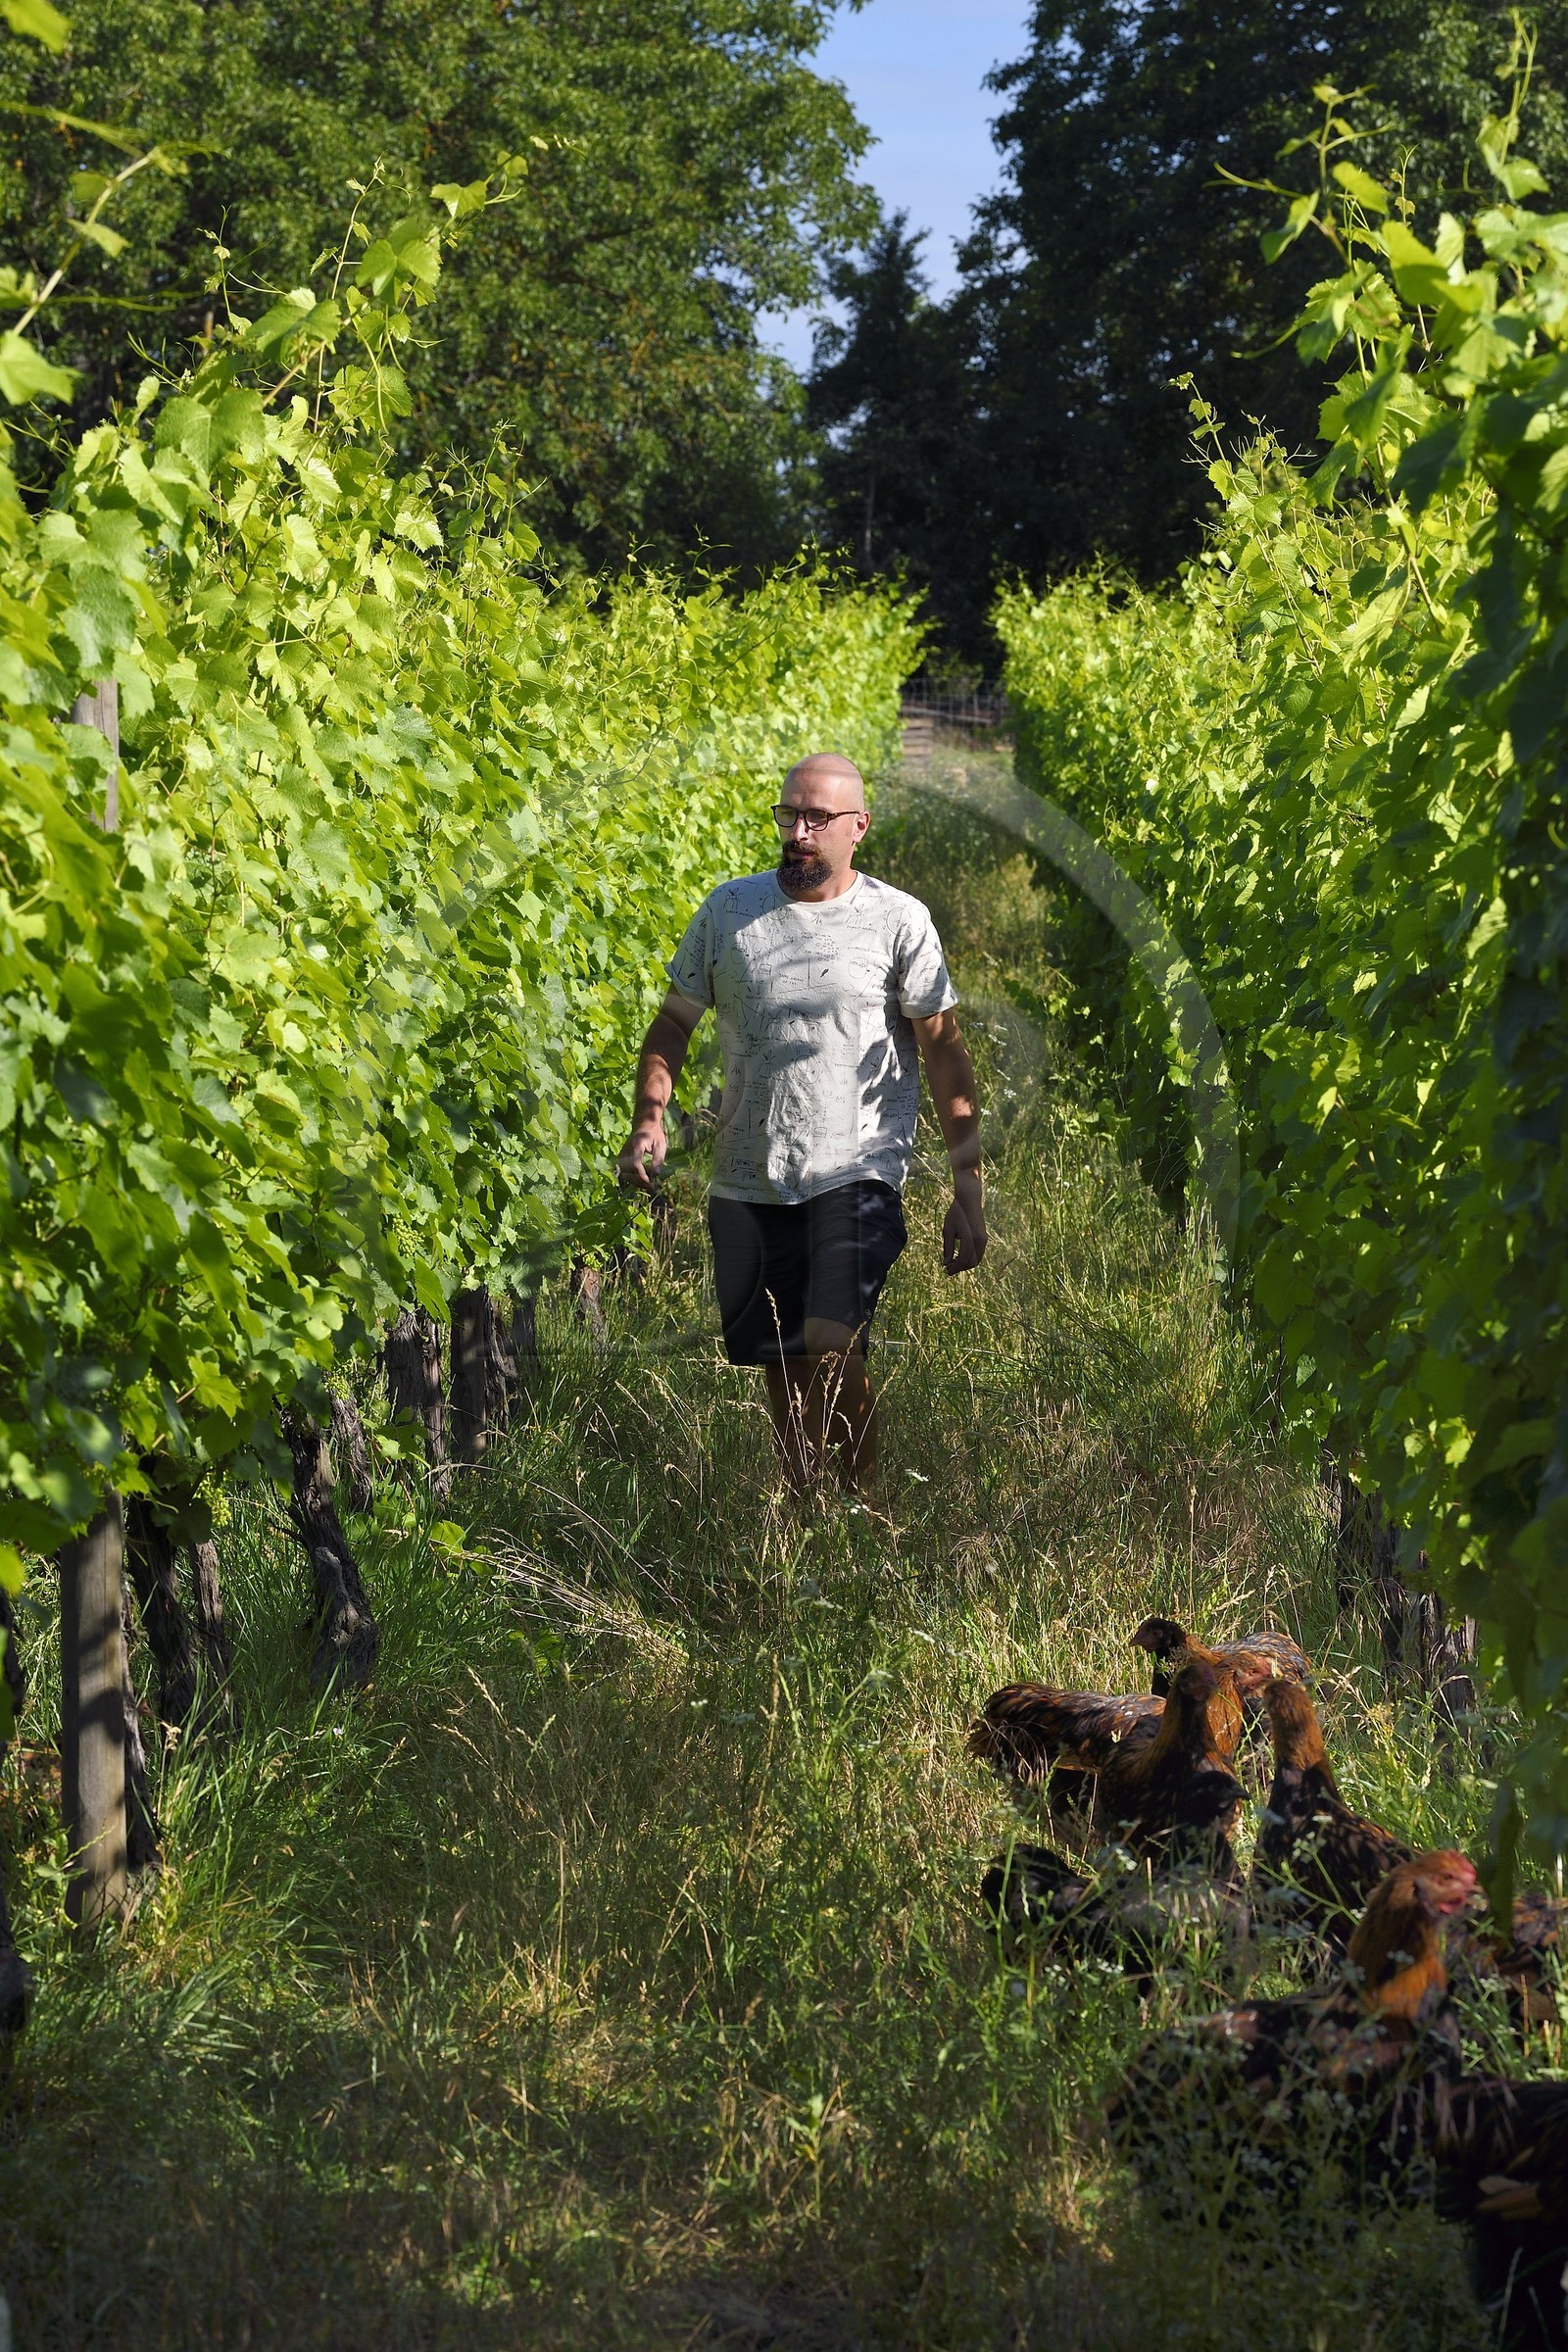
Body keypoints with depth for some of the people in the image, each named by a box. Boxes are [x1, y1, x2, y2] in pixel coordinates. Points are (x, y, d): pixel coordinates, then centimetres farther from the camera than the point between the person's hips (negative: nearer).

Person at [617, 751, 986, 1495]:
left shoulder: (898, 920, 1)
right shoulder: (728, 909, 8)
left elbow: (945, 1051, 2)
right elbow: (673, 1022, 13)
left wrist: (968, 1188, -3)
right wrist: (649, 1119, -6)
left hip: (855, 1175, -3)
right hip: (747, 1183, 3)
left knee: (834, 1347, -20)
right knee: (781, 1365, 7)